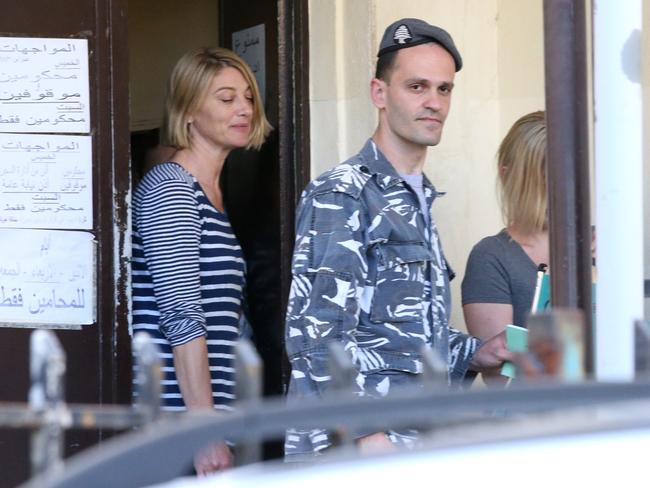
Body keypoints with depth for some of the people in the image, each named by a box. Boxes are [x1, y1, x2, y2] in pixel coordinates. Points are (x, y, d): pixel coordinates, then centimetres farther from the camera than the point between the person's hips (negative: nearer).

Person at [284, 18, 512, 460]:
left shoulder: (419, 200, 20)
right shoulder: (340, 196, -8)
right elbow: (320, 335, -17)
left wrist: (475, 355, 10)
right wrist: (367, 436, -23)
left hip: (416, 442, 8)